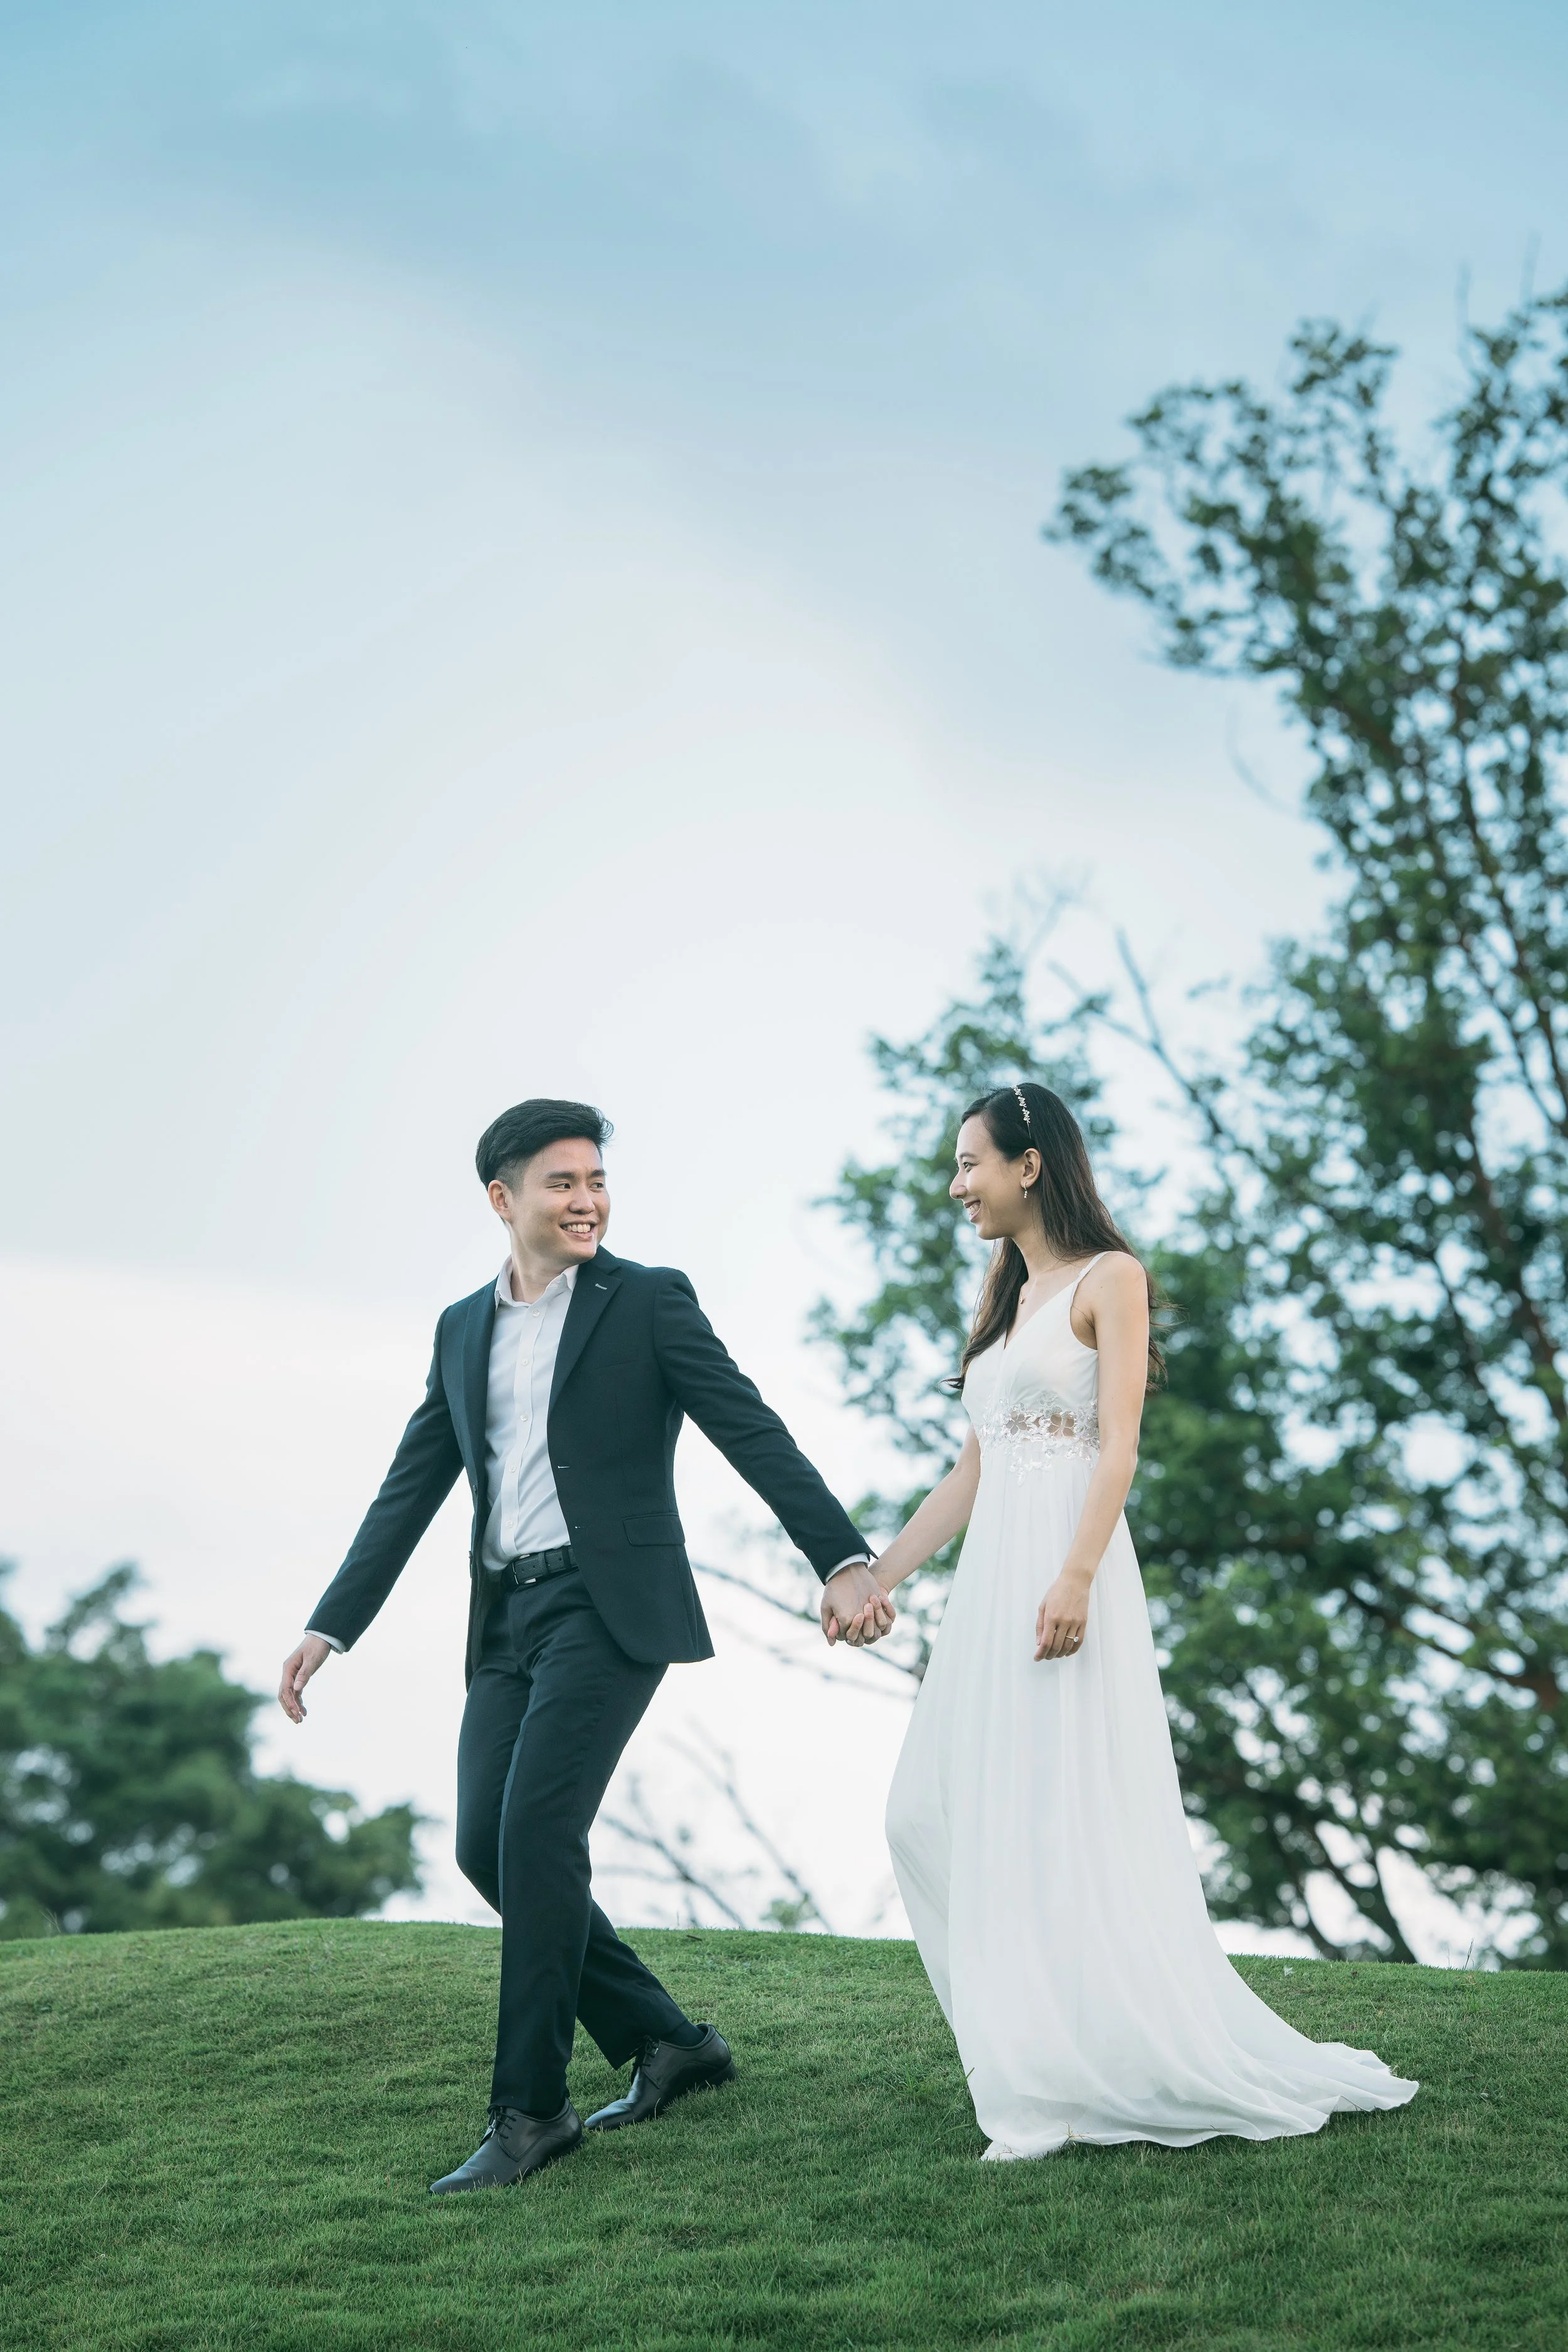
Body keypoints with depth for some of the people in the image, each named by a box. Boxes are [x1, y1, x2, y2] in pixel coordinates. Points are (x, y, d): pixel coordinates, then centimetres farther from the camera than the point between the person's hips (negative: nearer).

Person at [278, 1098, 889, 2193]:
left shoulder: (650, 1300, -1)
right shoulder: (464, 1329, 15)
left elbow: (755, 1434, -7)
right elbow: (410, 1491, 17)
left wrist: (844, 1558, -18)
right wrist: (331, 1626, 11)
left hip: (608, 1606, -6)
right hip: (507, 1618, 6)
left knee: (537, 1830, -17)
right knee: (486, 1846, 2)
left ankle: (532, 2107, -8)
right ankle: (669, 2041, 17)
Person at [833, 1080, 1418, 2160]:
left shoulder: (1109, 1279, -4)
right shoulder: (1008, 1301, 19)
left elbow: (1118, 1448, -13)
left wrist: (1076, 1576, -24)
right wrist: (879, 1577, 17)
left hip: (1065, 1573, -9)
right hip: (993, 1582, 9)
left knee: (1065, 1820, -7)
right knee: (935, 1817, 5)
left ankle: (1070, 2085, -1)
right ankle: (1032, 2052, 12)